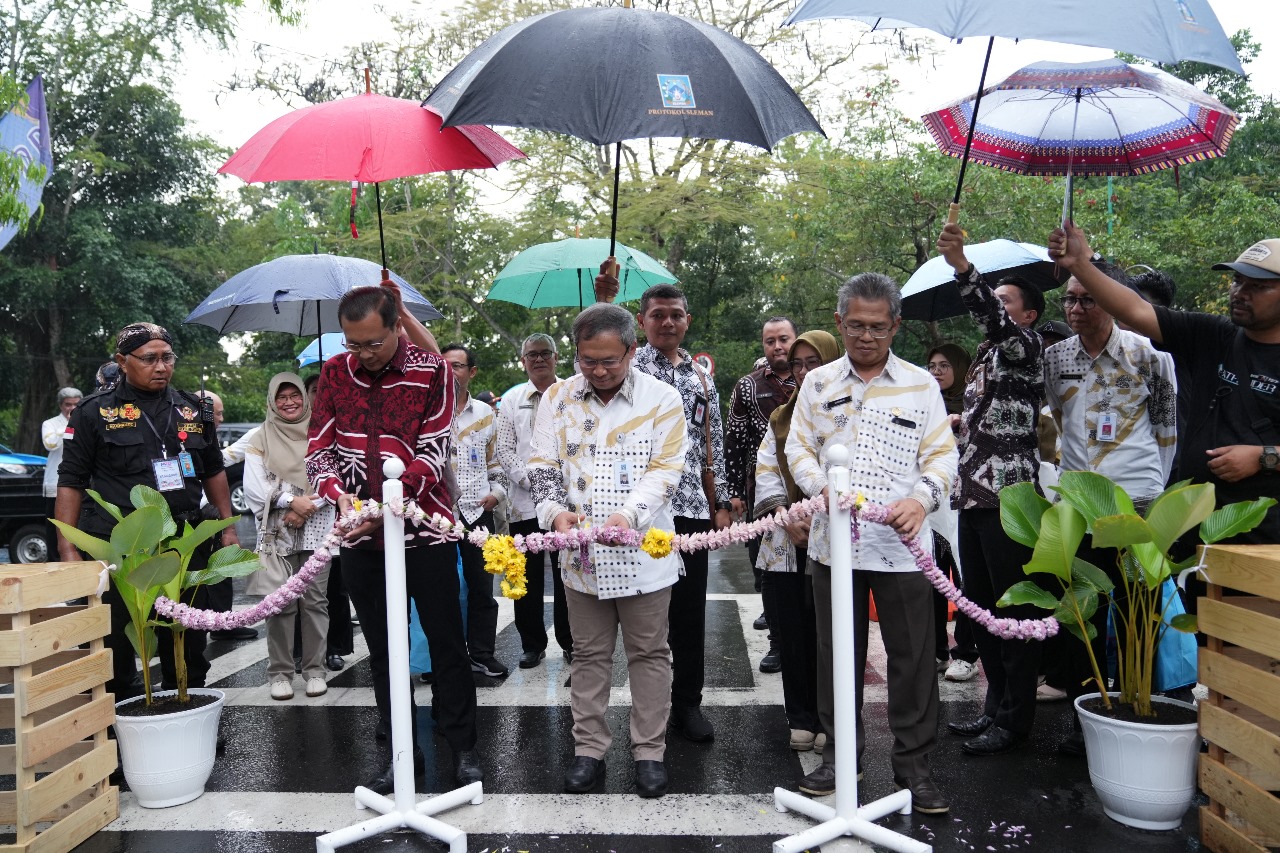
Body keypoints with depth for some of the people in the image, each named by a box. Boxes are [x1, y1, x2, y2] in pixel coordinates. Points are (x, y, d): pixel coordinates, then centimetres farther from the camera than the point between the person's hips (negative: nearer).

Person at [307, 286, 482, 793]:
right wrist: (340, 494, -19)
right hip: (361, 539, 4)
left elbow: (433, 454, -13)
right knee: (383, 650, 12)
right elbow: (319, 450, 2)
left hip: (424, 529, -3)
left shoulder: (432, 371, -7)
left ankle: (463, 747, 21)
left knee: (446, 643, 5)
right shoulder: (334, 374, 3)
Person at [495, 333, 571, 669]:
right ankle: (532, 644, 19)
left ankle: (570, 642, 19)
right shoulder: (512, 399, 9)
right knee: (528, 577, 7)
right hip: (525, 501, 2)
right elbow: (504, 449, 6)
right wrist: (530, 479, -8)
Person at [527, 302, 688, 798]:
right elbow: (542, 465, 3)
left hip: (643, 551, -2)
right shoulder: (558, 398, 4)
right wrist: (555, 511, -17)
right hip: (580, 551, 2)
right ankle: (589, 749, 24)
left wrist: (629, 514, -25)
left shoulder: (662, 399, -4)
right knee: (589, 654, 12)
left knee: (649, 653, 8)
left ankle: (649, 751, 22)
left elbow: (666, 470, -8)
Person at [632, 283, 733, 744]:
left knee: (691, 610, 9)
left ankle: (688, 703, 23)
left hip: (692, 507, 4)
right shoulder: (628, 368, 2)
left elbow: (714, 445, 18)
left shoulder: (702, 378, 16)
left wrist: (721, 502, 13)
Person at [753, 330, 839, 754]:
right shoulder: (780, 418, 18)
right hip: (784, 544, 4)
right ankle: (800, 718, 20)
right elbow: (766, 471, 7)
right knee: (790, 632, 6)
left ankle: (827, 721, 15)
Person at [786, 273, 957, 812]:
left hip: (902, 545, -1)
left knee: (912, 655, 3)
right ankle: (839, 751, 27)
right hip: (833, 540, 2)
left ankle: (913, 762, 17)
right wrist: (823, 487, -10)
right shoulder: (818, 383, 10)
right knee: (837, 651, 12)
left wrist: (922, 498, -16)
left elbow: (942, 454, 4)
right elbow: (797, 448, 10)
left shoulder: (921, 385, 6)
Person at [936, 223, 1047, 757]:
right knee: (981, 605, 13)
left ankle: (1014, 720, 5)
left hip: (1008, 495, -9)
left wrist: (962, 266, -38)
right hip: (974, 494, 9)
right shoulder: (985, 357, 22)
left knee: (1014, 609, -3)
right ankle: (996, 707, 24)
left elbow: (994, 322, -27)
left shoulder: (1025, 346, -4)